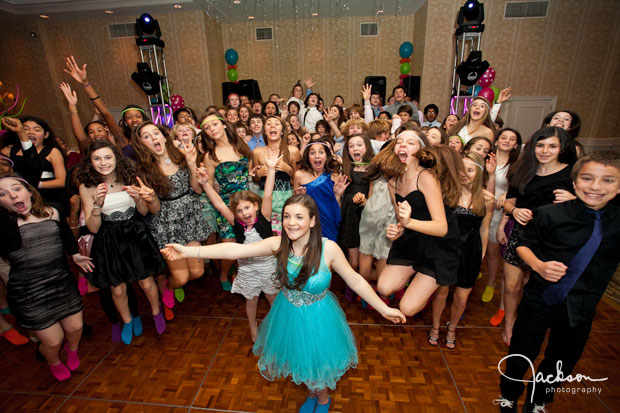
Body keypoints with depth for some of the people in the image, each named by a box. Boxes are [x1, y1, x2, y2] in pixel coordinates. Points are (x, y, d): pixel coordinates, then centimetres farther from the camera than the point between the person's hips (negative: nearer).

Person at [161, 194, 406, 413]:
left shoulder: (328, 249, -26)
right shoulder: (278, 244, -18)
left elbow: (355, 281, -15)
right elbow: (235, 250, -21)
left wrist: (384, 309, -11)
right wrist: (188, 251, -24)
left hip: (318, 319, -3)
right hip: (288, 316, 3)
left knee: (317, 363, 18)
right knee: (299, 360, 24)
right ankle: (311, 392, 60)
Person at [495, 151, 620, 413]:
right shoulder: (550, 214, -16)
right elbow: (522, 243, -5)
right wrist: (538, 264, -21)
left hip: (581, 309, 3)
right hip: (538, 300, -3)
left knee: (561, 363, 23)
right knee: (521, 355, 15)